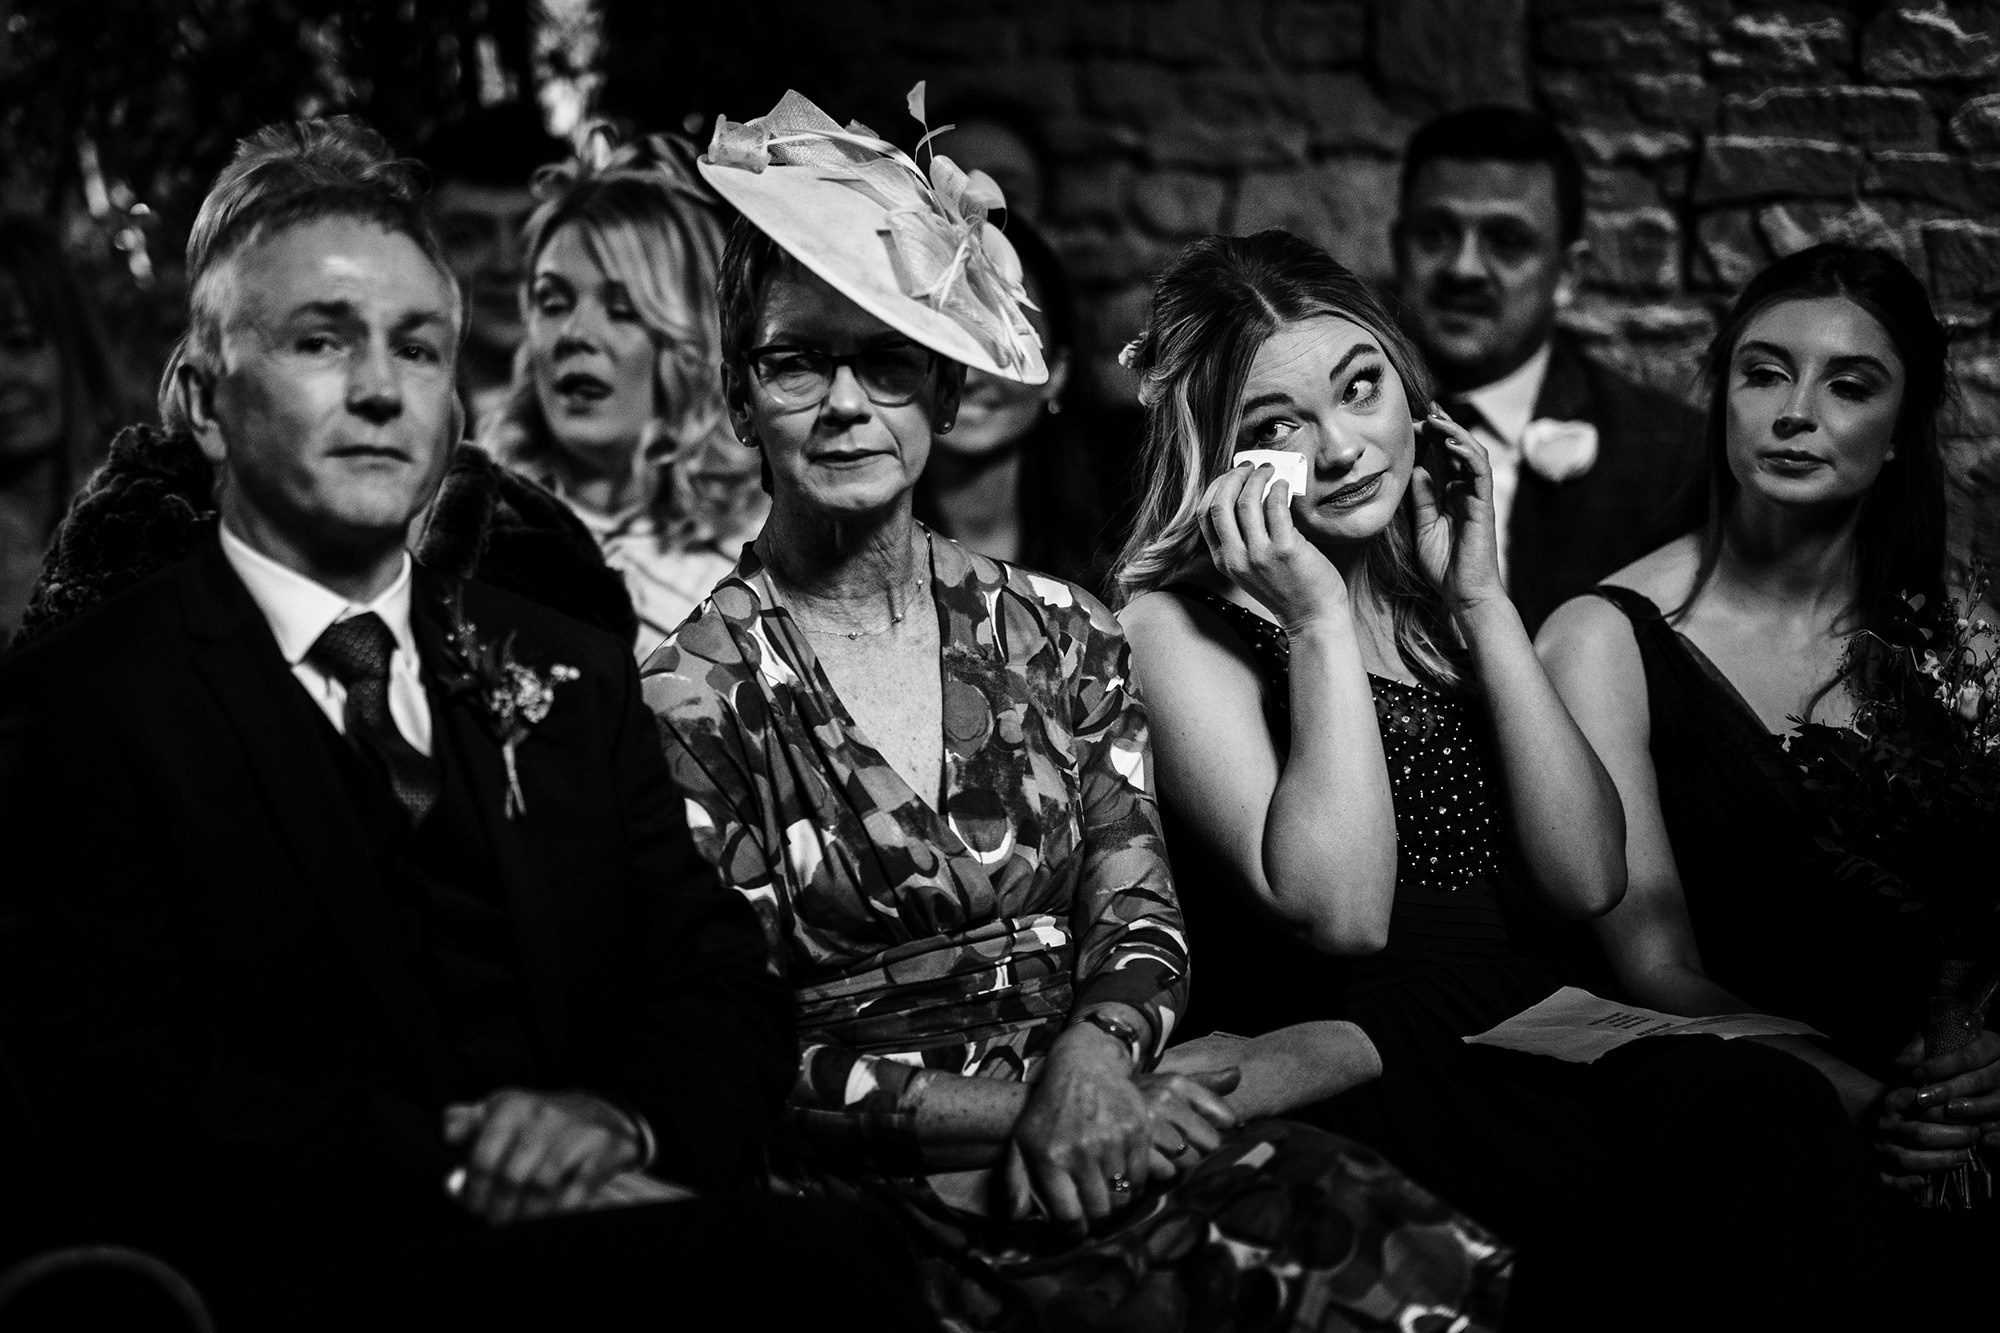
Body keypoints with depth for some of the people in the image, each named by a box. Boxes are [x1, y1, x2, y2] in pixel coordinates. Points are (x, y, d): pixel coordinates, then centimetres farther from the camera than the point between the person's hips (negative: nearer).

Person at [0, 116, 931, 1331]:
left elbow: (726, 993, 11)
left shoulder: (566, 674, 19)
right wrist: (450, 1158, -19)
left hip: (588, 1222, 6)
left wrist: (624, 1117, -12)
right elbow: (111, 1096, -9)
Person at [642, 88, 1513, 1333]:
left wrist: (1097, 1055, -17)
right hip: (883, 1180, -3)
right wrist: (1021, 1105, -16)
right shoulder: (692, 692, 0)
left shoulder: (1057, 634, 12)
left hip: (1097, 1106, 3)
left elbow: (1141, 913, 6)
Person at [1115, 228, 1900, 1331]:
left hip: (1518, 1039, 6)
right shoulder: (1174, 621, -1)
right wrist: (1318, 619, -11)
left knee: (1764, 1109, -26)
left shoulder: (1435, 587, 18)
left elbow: (1586, 882, 5)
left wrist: (1482, 601, 2)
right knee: (1750, 1119, -28)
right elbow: (1339, 913, -15)